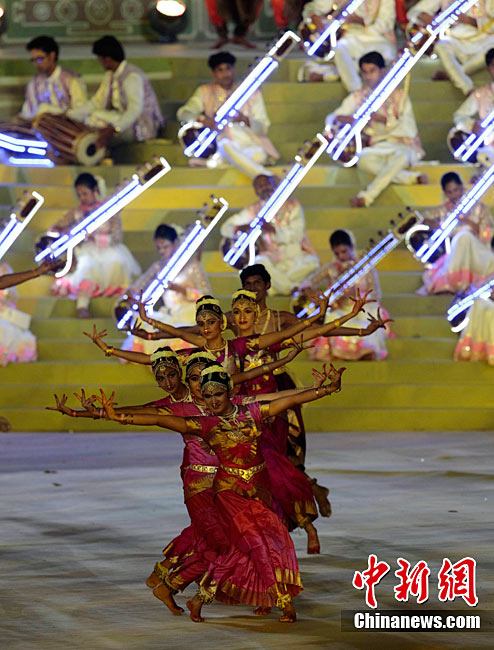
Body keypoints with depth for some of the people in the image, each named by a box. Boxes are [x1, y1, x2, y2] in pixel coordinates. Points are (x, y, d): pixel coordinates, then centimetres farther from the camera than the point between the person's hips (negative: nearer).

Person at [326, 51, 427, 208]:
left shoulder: (399, 95, 10)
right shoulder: (357, 97, 15)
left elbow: (409, 129, -1)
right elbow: (331, 119, 9)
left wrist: (383, 119, -15)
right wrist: (341, 119, -16)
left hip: (402, 146, -1)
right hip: (375, 149, 1)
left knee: (401, 156, -40)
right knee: (363, 160, -36)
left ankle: (367, 196, -47)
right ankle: (411, 177, -35)